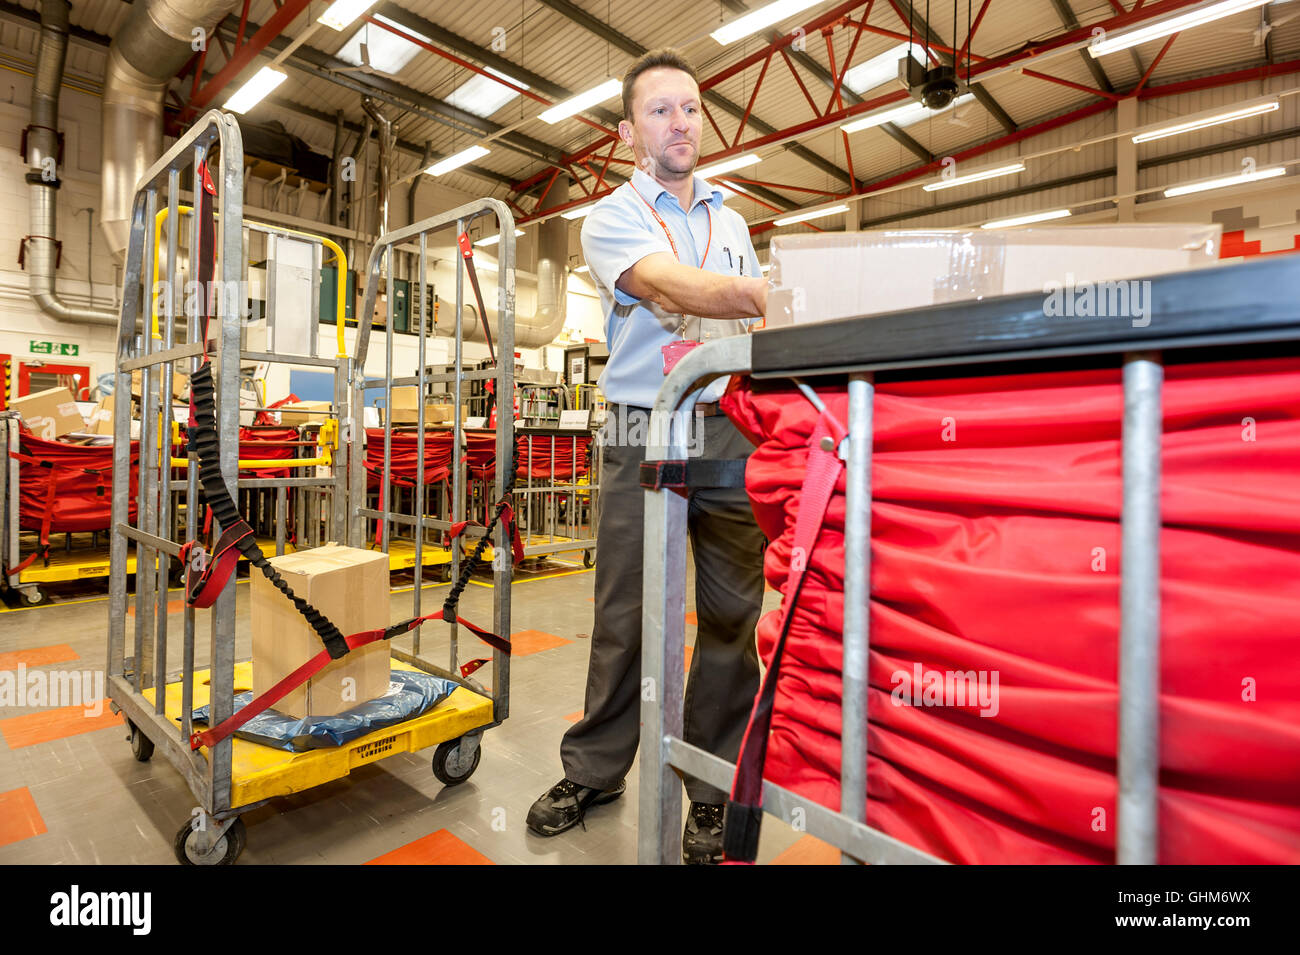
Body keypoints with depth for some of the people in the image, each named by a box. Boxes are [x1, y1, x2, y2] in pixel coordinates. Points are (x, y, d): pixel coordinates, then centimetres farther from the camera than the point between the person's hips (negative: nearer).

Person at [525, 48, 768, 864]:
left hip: (733, 430, 4)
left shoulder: (732, 220, 21)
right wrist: (775, 292, -32)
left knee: (733, 614, 4)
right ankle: (595, 770, 25)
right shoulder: (611, 219, 5)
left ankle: (716, 790, 20)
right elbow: (676, 287, -16)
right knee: (626, 615, 4)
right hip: (645, 432, -3)